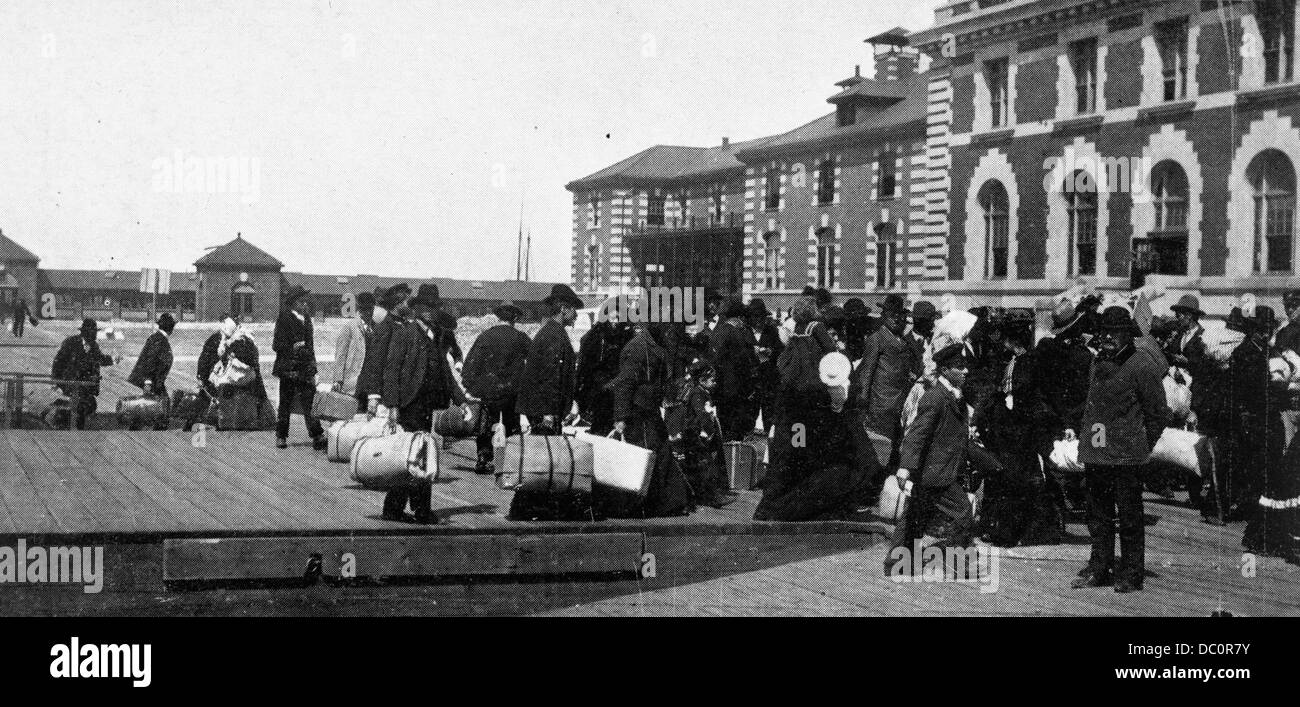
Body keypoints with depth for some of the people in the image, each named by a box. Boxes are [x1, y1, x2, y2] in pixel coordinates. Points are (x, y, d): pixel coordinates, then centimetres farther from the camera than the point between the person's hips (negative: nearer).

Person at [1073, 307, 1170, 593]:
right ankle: (1099, 569, 20)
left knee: (1129, 516, -1)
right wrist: (1088, 438, 15)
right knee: (1098, 515, 12)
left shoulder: (1141, 366, -8)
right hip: (1095, 455, 7)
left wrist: (1142, 447, -3)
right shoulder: (1098, 363, 13)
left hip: (1126, 457, -7)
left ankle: (1131, 573, 7)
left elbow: (1158, 413, -5)